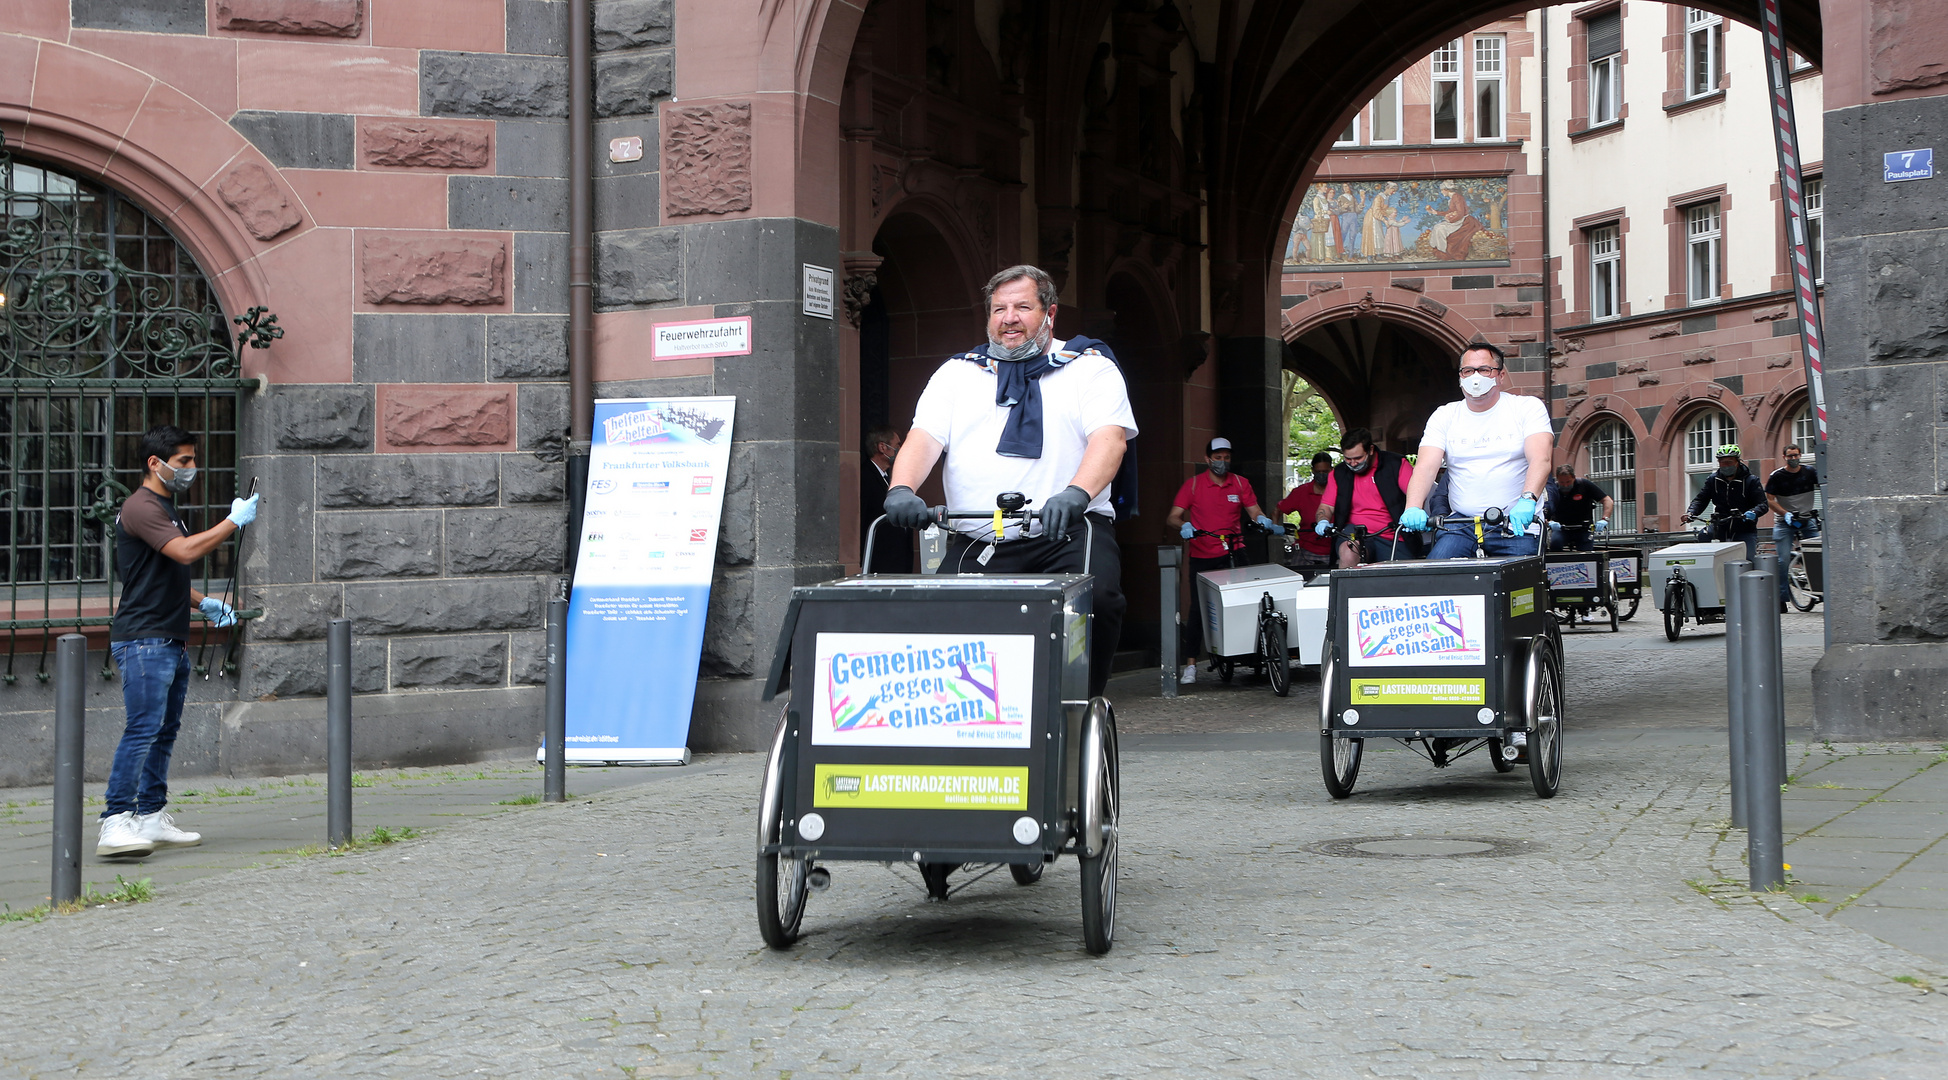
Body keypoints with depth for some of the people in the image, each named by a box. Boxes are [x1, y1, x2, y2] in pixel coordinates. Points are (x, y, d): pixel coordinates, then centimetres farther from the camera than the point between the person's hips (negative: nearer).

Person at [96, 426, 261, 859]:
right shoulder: (140, 507, -11)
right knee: (143, 729, -17)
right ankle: (115, 823, -20)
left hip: (172, 640, 10)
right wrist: (234, 521, -16)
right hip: (143, 640, -10)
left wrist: (204, 603, 15)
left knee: (165, 731, 9)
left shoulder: (167, 509, 22)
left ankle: (152, 818, 13)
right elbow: (185, 551, -25)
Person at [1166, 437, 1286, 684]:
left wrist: (1266, 522, -16)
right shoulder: (1193, 484, 2)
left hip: (1232, 554, 1)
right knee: (1199, 608, -3)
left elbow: (1254, 512, 6)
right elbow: (1173, 517, -3)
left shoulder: (1240, 483, 9)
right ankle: (1190, 665, 1)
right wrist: (1183, 526, -25)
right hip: (1201, 557, -1)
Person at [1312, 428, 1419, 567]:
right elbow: (1326, 507, 12)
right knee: (1348, 552, -34)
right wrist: (1323, 522, -12)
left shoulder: (1395, 465, 2)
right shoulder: (1339, 474, 11)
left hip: (1394, 540, -1)